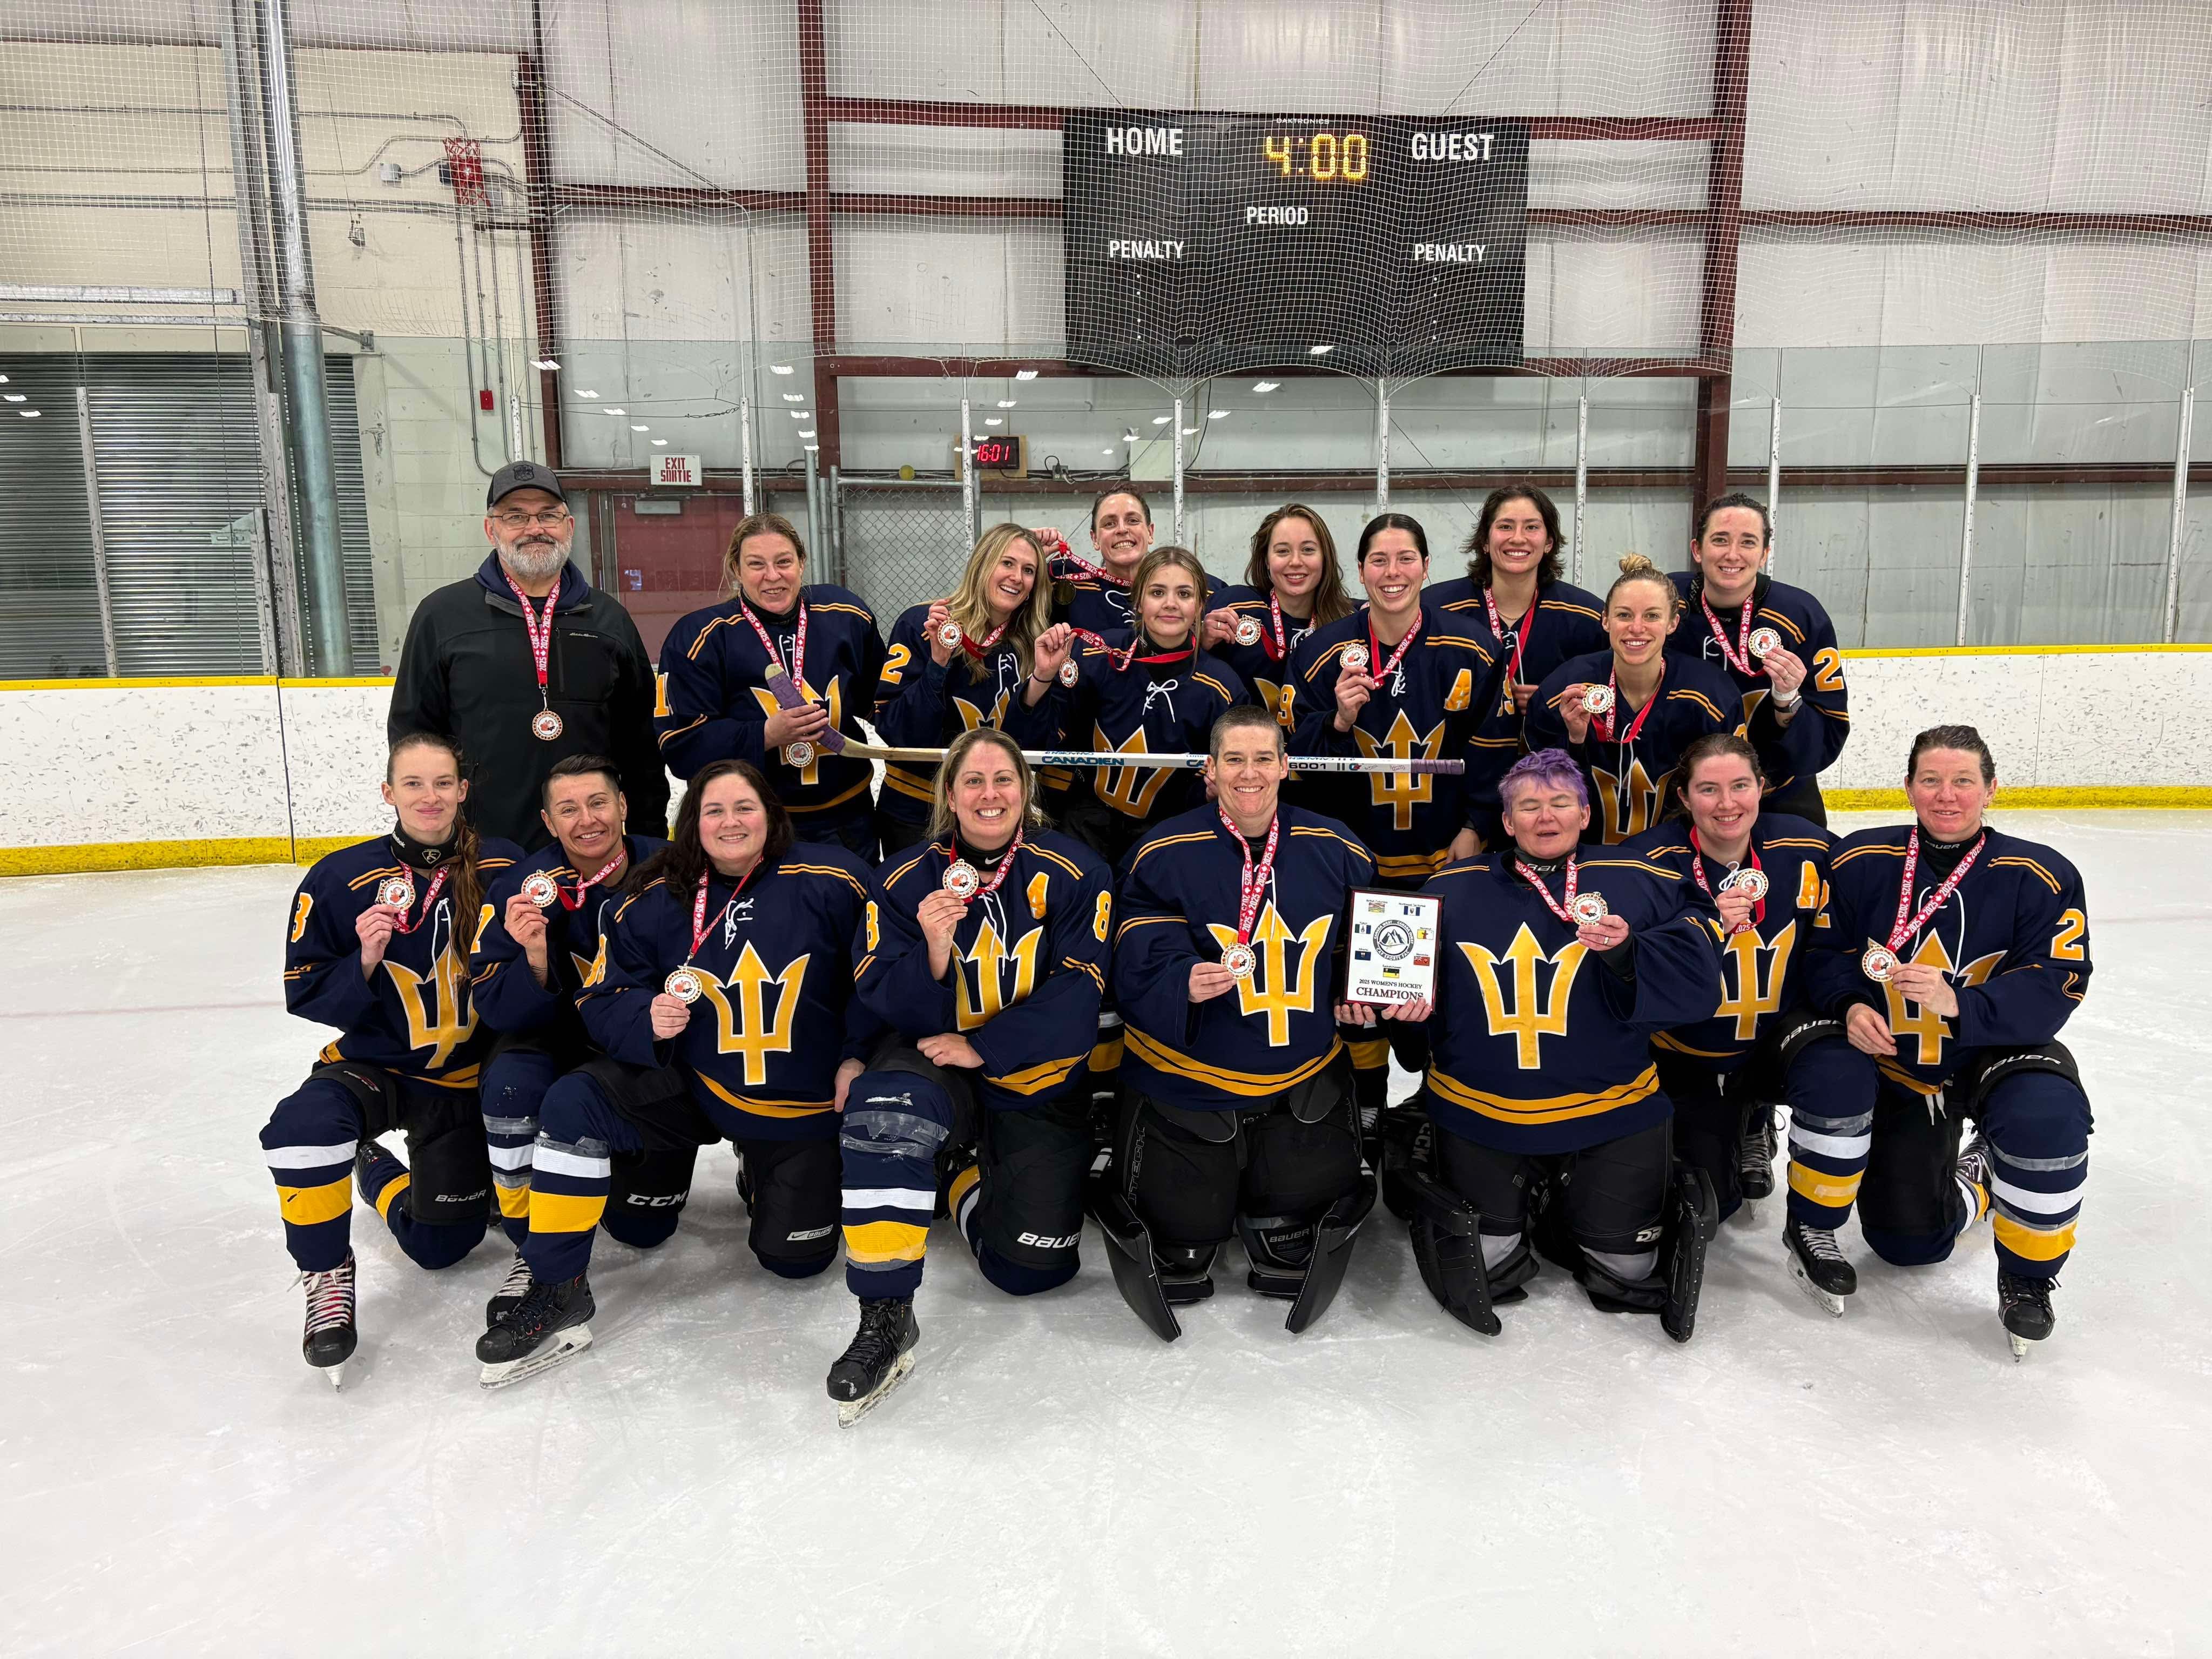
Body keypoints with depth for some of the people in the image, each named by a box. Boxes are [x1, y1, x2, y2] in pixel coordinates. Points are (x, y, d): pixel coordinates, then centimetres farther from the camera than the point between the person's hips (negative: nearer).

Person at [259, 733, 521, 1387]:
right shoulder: (342, 878, -11)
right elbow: (305, 994, -7)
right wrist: (365, 961, -25)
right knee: (305, 1123, -36)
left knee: (440, 1245, 5)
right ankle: (328, 1277, -10)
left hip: (465, 1077, 1)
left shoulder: (502, 868, -10)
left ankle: (379, 1172, 40)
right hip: (375, 1064, -1)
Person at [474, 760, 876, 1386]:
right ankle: (557, 1294, -8)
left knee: (795, 1257, -4)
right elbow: (603, 999, -2)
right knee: (574, 1103, -21)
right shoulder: (656, 904, -6)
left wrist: (856, 1056, -9)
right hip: (694, 1090, 2)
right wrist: (647, 1019, -24)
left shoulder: (831, 881, -14)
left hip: (803, 1105, -1)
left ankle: (759, 1176, 33)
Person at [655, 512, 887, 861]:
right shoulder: (699, 636, -9)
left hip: (847, 821, 3)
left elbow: (881, 696, 18)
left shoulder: (846, 616, 0)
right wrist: (768, 734, -23)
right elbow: (680, 745, -14)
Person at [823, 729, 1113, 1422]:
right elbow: (891, 1008, -7)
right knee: (884, 1108, -36)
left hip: (1039, 1085, 0)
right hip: (934, 1066, 0)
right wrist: (932, 953, -27)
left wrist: (981, 1047, -20)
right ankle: (885, 1319, -24)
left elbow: (1076, 998, -15)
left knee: (1030, 1266, -5)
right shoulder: (906, 881, -4)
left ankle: (966, 1174, 27)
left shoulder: (1072, 873, -9)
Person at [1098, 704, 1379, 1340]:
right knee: (1184, 1224, -1)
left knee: (1313, 1197, -3)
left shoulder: (1336, 850, 0)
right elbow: (1140, 968, -15)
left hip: (1305, 1076, 3)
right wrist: (1186, 984, -34)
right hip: (1189, 1076, -2)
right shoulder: (1164, 853, -10)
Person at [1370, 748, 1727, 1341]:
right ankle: (1520, 1199, 33)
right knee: (1486, 1268, 3)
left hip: (1610, 1113, 0)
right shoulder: (1452, 891, 0)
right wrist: (1406, 1006, -12)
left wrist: (1628, 955, -24)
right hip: (1480, 1115, 0)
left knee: (1628, 1270, 7)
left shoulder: (1640, 885, -3)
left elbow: (1696, 985, -9)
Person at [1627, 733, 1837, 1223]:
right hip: (1687, 1060, -2)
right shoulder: (1650, 862, -19)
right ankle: (1733, 1123, 30)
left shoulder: (1808, 849, -11)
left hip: (1777, 1036, 2)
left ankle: (1754, 1119, 5)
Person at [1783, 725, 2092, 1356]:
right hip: (1893, 1060, 0)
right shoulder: (1860, 861, -10)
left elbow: (2054, 989, -20)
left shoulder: (2041, 877, -13)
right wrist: (1850, 1005, -26)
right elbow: (1822, 953, -5)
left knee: (2048, 1114, -31)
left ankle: (2027, 1280, -4)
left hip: (1997, 1050, 0)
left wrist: (1959, 1004, -37)